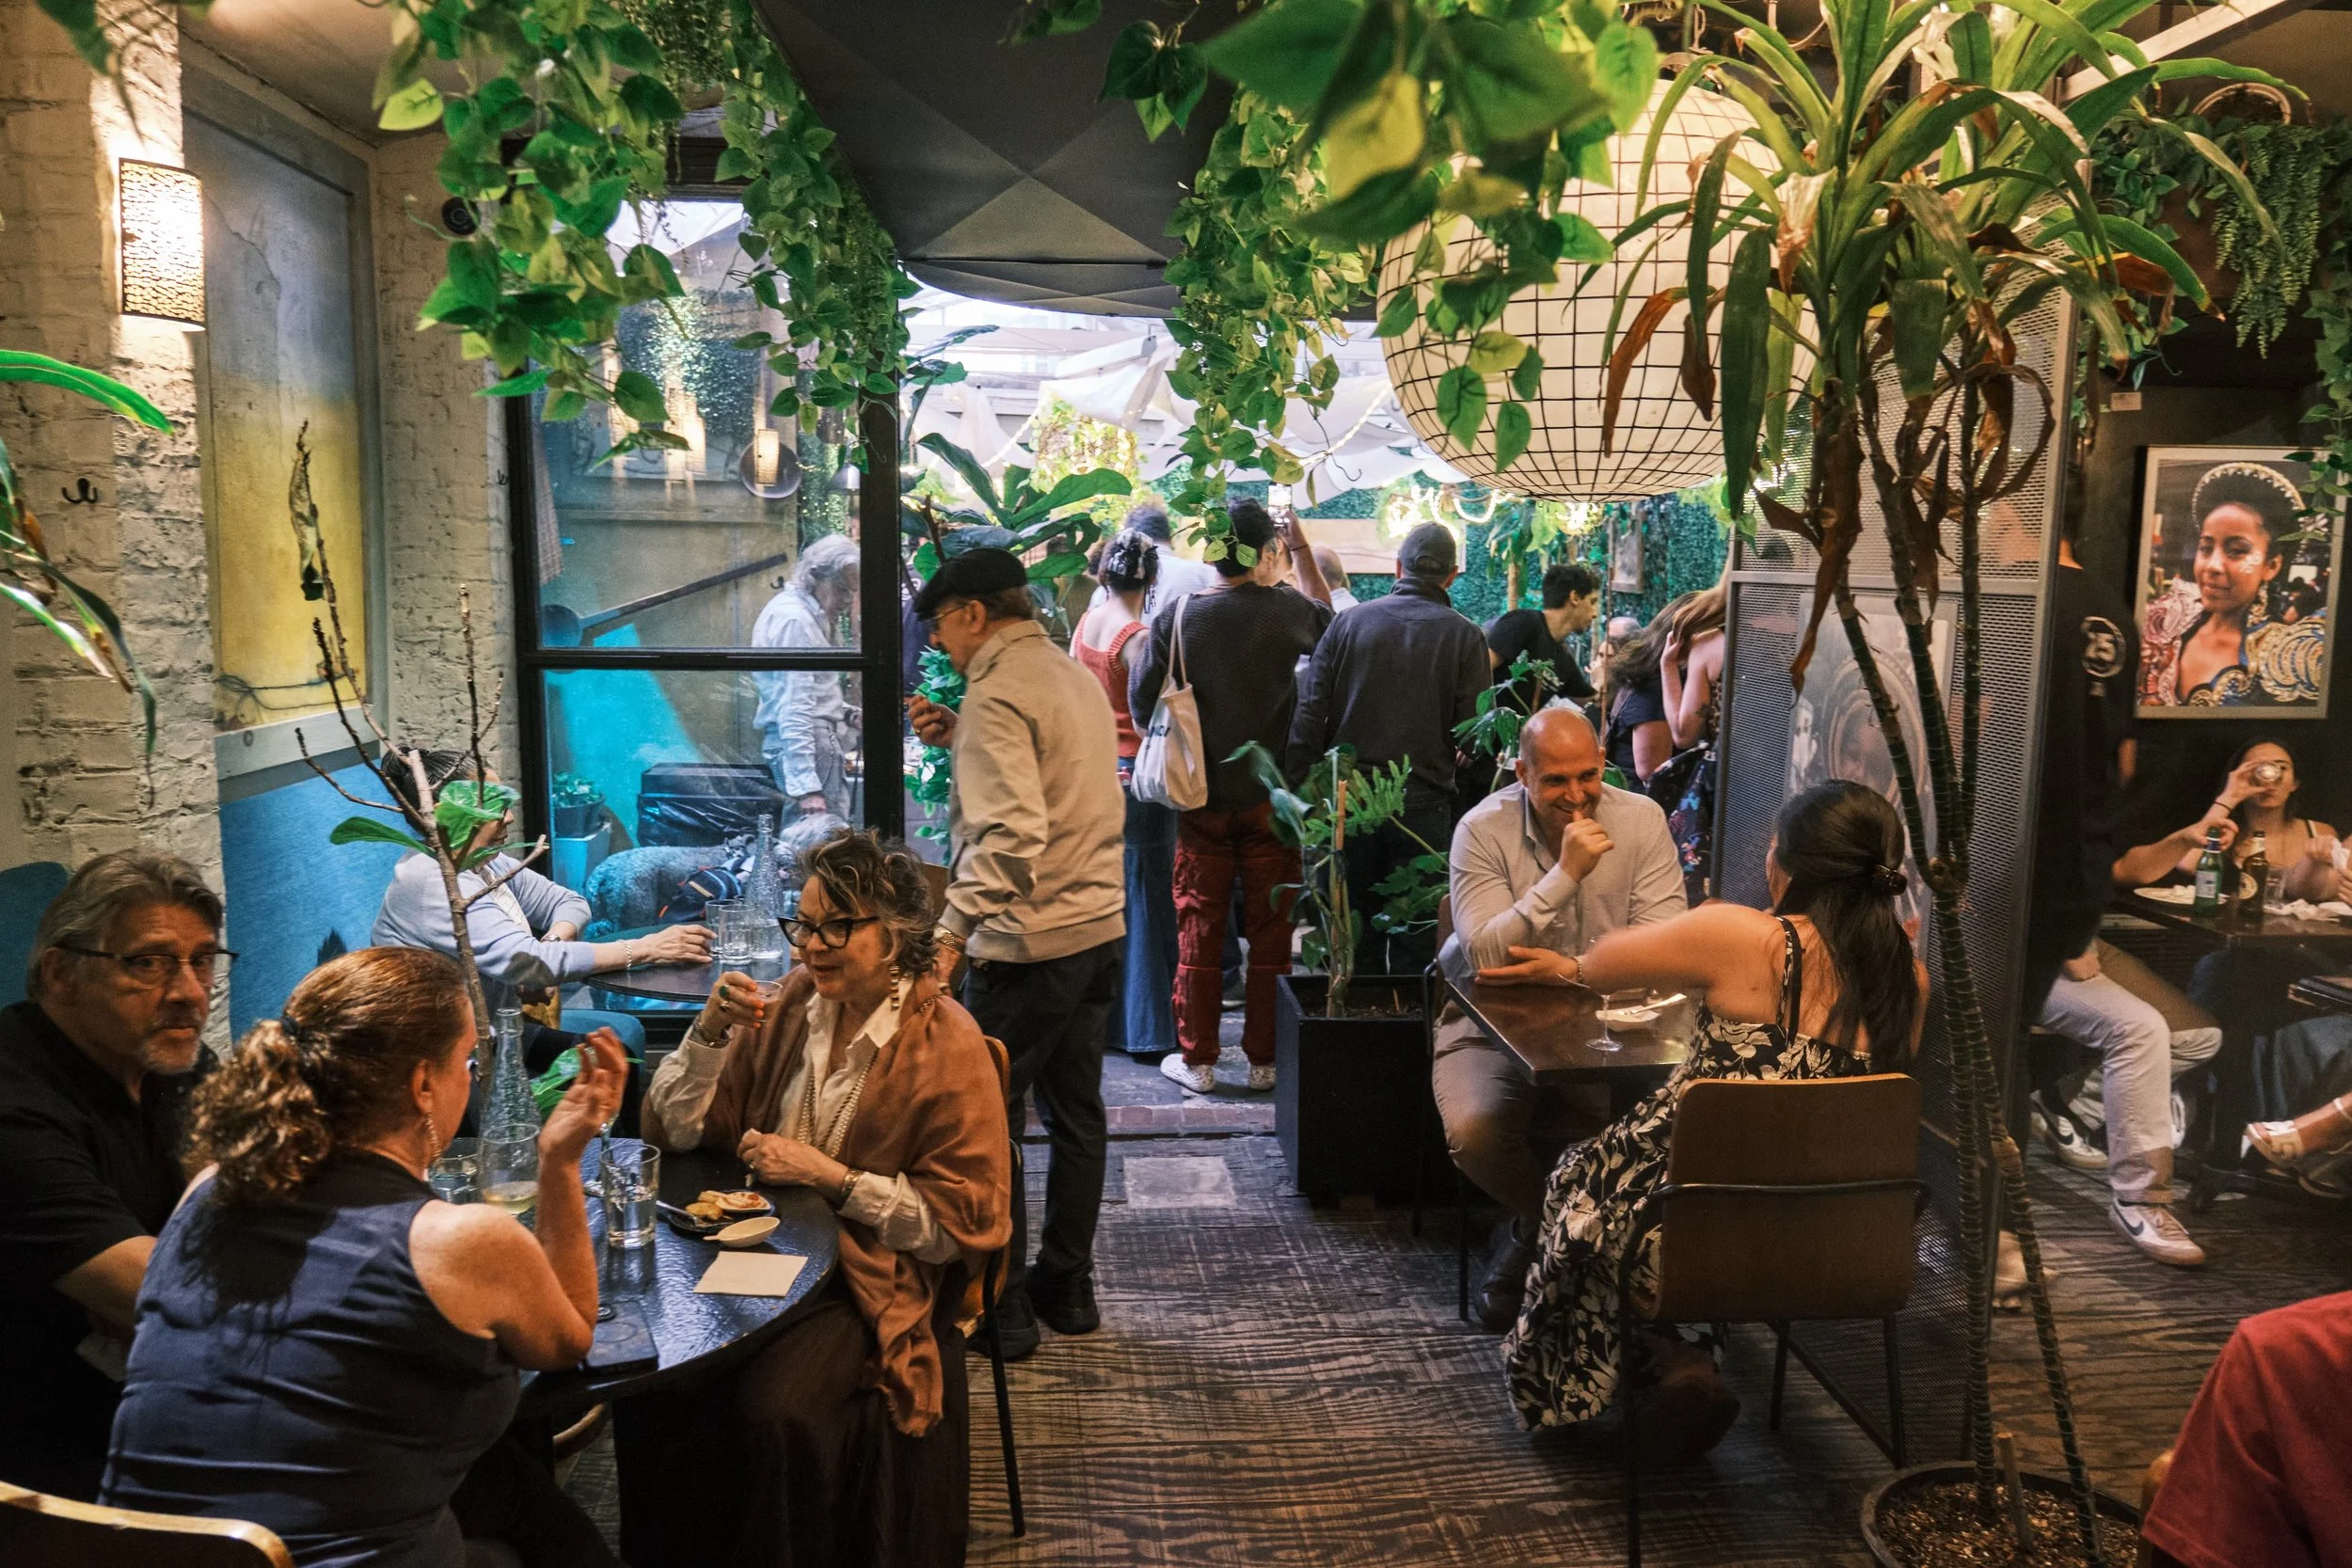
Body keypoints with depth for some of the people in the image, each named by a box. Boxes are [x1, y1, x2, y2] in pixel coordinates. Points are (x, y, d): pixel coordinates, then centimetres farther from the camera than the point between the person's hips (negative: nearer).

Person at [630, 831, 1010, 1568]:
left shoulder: (946, 1044, -12)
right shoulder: (789, 1002, 1)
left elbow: (967, 1222, -11)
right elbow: (673, 1132, 4)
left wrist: (828, 1175, -16)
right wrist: (710, 1032, -14)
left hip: (876, 1276, -4)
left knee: (774, 1410, -27)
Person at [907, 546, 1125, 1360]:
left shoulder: (996, 693, -15)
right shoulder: (1075, 676, 13)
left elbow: (1010, 831, -26)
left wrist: (951, 931, -26)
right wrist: (958, 737, 16)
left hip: (1029, 940, -9)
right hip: (1099, 926, 9)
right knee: (1075, 1111, 16)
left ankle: (1001, 1307, 12)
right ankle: (1066, 1288, 28)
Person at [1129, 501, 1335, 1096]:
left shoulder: (1176, 617, -7)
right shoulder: (1290, 611, -8)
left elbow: (1142, 702, -2)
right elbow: (1336, 627, 14)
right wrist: (1302, 565, 21)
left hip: (1202, 797, 1)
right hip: (1271, 796, -1)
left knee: (1199, 929, 10)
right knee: (1270, 931, 9)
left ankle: (1197, 1059, 17)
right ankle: (1264, 1059, 17)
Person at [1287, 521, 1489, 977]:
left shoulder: (1348, 621, 2)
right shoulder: (1465, 636, -3)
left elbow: (1309, 713, -2)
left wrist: (1297, 788, 0)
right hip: (1422, 802, -2)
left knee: (1357, 938, 12)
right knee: (1414, 944, 6)